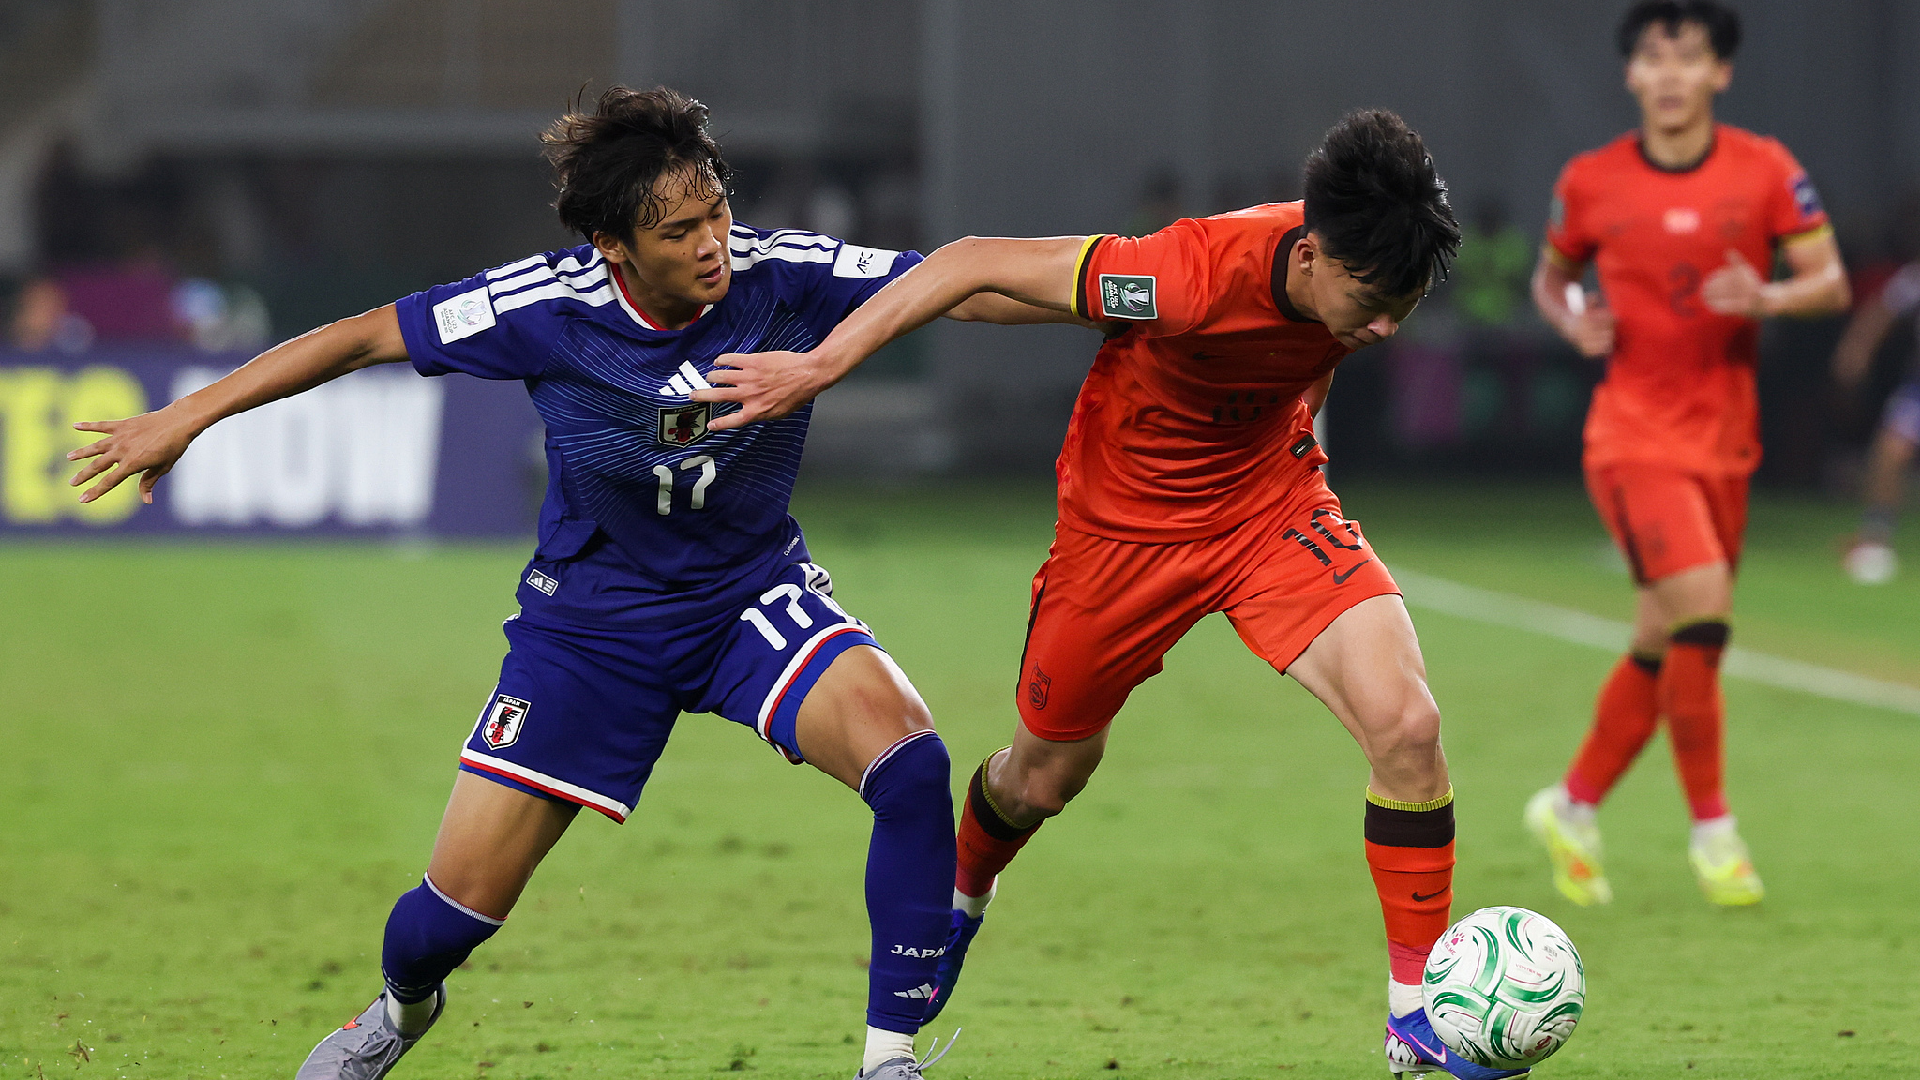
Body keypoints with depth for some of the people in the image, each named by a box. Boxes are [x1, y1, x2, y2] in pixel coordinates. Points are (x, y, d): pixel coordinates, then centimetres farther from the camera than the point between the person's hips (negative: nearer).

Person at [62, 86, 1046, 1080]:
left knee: (908, 760, -28)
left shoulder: (781, 274, -20)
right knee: (462, 900, 1)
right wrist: (185, 417, -7)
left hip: (755, 593, 1)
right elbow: (365, 337, -10)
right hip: (594, 616, -1)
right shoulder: (548, 306, -21)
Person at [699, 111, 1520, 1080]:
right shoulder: (1196, 276, -38)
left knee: (1406, 723, -20)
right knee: (1043, 778, 17)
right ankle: (960, 893, 54)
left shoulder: (1366, 271, -22)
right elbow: (976, 264, -29)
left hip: (1272, 503, 3)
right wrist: (820, 365, -28)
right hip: (1127, 521, -3)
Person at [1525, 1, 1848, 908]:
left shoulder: (1766, 171, -1)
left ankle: (1573, 808, 29)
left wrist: (1768, 298, -22)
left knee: (1663, 648, 10)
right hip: (1635, 433, -3)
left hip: (1725, 440, 3)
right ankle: (1712, 828, -7)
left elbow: (1832, 282, -1)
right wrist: (1575, 323, -7)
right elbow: (1550, 278, 14)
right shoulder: (1590, 183, -2)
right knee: (1701, 615, -20)